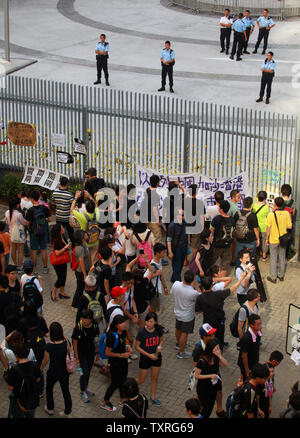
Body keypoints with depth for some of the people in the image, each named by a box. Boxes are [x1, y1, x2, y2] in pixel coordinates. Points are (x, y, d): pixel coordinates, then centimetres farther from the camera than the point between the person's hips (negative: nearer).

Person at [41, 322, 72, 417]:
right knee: (66, 391, 19)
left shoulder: (49, 346, -28)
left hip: (53, 372, -3)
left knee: (49, 389, 25)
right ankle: (67, 412, 31)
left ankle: (50, 409, 43)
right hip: (65, 372, 3)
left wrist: (41, 369, 6)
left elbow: (46, 360, -13)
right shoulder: (66, 342, -19)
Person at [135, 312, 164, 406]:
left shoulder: (159, 330, -12)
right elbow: (137, 346, -15)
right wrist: (149, 355, -19)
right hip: (145, 358, -4)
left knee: (155, 378, 17)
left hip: (156, 357, 4)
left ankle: (153, 397, 36)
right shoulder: (142, 332, -23)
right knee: (141, 380, 7)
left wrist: (160, 346, -16)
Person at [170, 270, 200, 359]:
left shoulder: (176, 284, -24)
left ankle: (178, 343, 55)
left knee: (178, 329, 29)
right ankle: (181, 353, 29)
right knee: (184, 334, 13)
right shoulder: (193, 293, -36)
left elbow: (171, 293, -2)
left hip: (177, 312, 5)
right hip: (188, 316, -5)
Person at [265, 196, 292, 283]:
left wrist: (267, 238, 0)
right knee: (282, 258, 18)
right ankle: (281, 275, 29)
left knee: (273, 258, 8)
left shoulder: (271, 215, -19)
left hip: (273, 240, -3)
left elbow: (268, 228, -13)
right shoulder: (286, 213, -10)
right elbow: (289, 227, -5)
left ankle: (273, 277, 15)